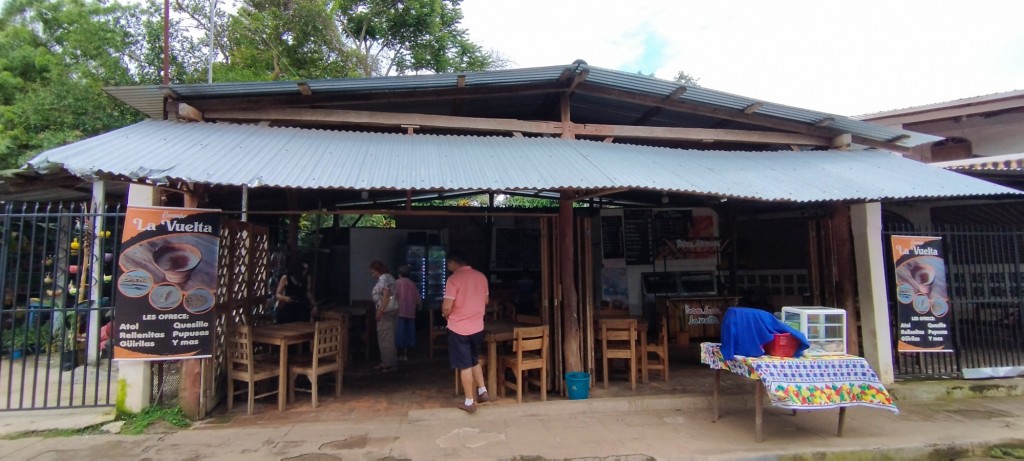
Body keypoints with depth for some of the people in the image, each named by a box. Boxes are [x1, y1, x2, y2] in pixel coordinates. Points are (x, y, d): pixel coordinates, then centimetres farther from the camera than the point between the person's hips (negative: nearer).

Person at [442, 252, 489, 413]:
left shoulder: (454, 279, -17)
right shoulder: (481, 276, 2)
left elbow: (447, 307, -19)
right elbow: (486, 300, 14)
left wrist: (446, 315, 3)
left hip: (458, 328, -5)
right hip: (477, 327, 6)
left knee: (465, 365, 5)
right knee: (474, 360, 24)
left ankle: (470, 402, 13)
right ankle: (482, 391, 25)